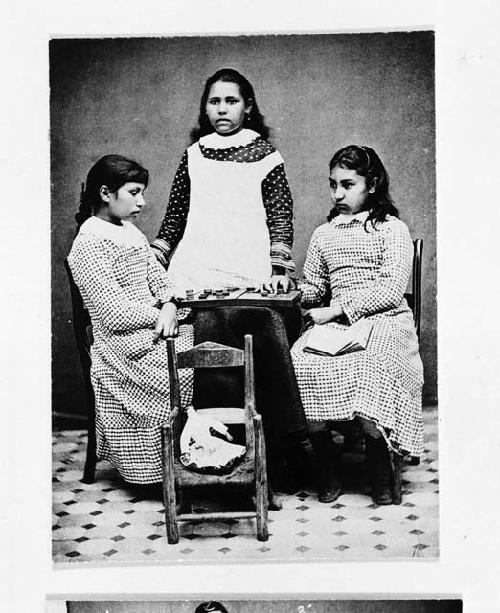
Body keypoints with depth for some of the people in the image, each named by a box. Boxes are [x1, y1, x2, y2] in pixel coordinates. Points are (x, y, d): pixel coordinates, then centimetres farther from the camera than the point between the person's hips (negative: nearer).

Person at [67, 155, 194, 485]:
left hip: (152, 324, 8)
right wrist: (159, 317, -14)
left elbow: (159, 277, 13)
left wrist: (170, 306, -7)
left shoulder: (130, 231, 17)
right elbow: (113, 312, -17)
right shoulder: (89, 242, -11)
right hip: (125, 343, -8)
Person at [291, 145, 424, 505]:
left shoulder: (392, 229, 6)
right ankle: (328, 470, -11)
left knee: (367, 368, -38)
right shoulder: (323, 234, 23)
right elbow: (312, 288, 28)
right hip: (335, 323, 4)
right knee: (299, 364, -28)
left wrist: (337, 308, -14)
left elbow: (392, 289, -7)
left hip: (385, 321, -4)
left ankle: (381, 474, -14)